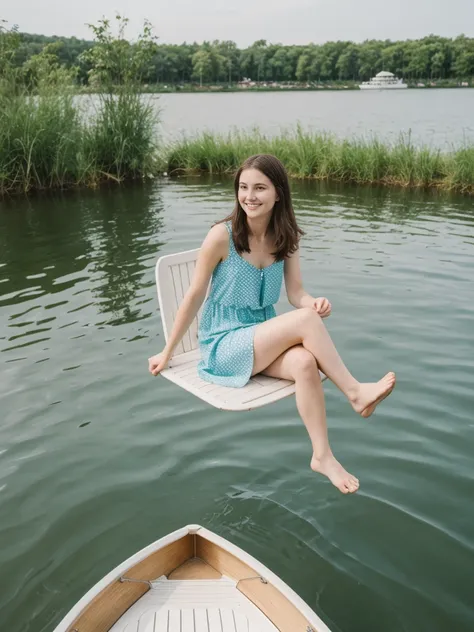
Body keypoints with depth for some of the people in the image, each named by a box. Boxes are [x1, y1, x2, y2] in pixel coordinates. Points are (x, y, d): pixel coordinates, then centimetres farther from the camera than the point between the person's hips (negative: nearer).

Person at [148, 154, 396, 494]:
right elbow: (195, 297, -9)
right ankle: (356, 393, -17)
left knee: (305, 363, -30)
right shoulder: (222, 236, -15)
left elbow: (296, 293, -4)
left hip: (265, 338, 5)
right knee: (305, 319, -29)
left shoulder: (287, 238, 0)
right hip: (224, 344, -4)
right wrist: (167, 353, -2)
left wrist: (315, 302, -29)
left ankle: (323, 456, -18)